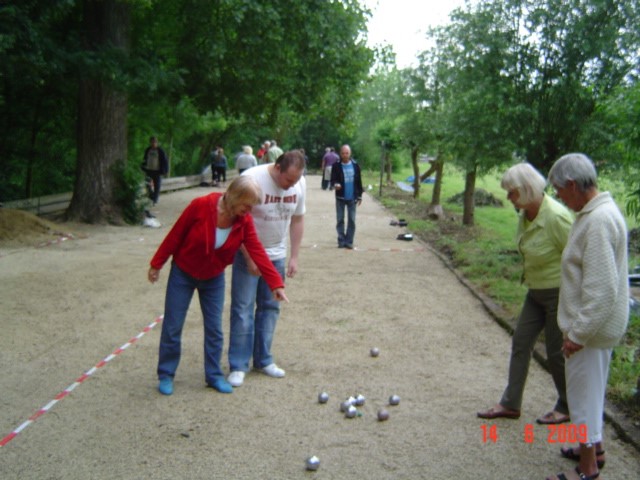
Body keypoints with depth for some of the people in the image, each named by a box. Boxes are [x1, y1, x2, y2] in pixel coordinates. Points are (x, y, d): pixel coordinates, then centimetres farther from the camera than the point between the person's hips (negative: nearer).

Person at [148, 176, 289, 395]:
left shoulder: (244, 221, -15)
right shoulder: (201, 206, -26)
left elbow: (257, 252, -18)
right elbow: (175, 235, -16)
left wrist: (276, 283, -26)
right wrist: (157, 264, -8)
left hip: (213, 278, 3)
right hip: (183, 274, -3)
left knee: (214, 328, 5)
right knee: (172, 326, 4)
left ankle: (214, 375, 20)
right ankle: (166, 375, 19)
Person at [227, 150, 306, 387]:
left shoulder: (300, 183, -6)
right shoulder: (251, 179, -23)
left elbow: (297, 220, 5)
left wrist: (294, 257, 3)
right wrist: (250, 258, -18)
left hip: (276, 255, 5)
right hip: (247, 253, -5)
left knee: (270, 307, 9)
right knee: (243, 309, -3)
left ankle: (263, 360, 22)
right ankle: (238, 366, 7)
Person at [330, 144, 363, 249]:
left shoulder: (355, 165, 2)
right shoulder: (336, 166, -3)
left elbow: (359, 181, 7)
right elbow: (333, 180, -6)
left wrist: (359, 195, 6)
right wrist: (335, 185, -29)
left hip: (352, 198, 1)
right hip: (340, 197, -1)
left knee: (351, 220, 3)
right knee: (340, 219, 4)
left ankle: (349, 241, 10)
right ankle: (341, 241, 12)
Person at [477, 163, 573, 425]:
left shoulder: (555, 216, -26)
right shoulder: (525, 214, -1)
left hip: (560, 293, -8)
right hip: (536, 292, 8)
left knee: (556, 352, 5)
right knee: (521, 342, 11)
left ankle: (568, 408, 27)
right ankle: (510, 404, 22)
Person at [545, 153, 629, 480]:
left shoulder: (598, 221, -25)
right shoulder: (596, 211, 7)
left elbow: (602, 290, -28)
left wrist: (578, 333, -22)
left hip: (592, 326, -10)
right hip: (592, 322, 10)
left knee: (583, 393, 4)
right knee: (589, 390, 23)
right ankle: (594, 447, 41)